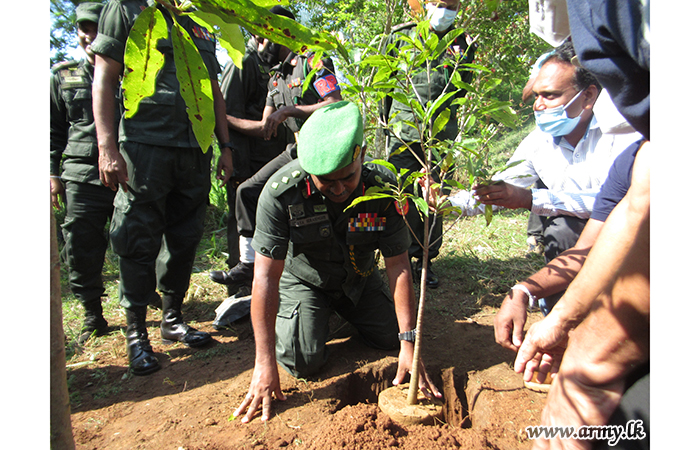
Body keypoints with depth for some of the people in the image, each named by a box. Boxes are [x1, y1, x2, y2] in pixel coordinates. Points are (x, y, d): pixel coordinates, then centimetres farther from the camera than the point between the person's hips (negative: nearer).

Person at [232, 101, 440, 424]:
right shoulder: (281, 192, -32)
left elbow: (398, 266, -21)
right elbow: (266, 276, -31)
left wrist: (409, 342, -24)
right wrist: (265, 363, -32)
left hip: (358, 280, 3)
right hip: (302, 280, -2)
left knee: (392, 338, -1)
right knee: (303, 361, -16)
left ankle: (344, 311, 28)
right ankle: (284, 314, 17)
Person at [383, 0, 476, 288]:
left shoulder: (461, 44, 10)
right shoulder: (400, 37, 6)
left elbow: (459, 92, 10)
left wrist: (461, 62, -4)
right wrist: (387, 122, 15)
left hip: (441, 135, 2)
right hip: (404, 132, -2)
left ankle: (426, 259, 20)